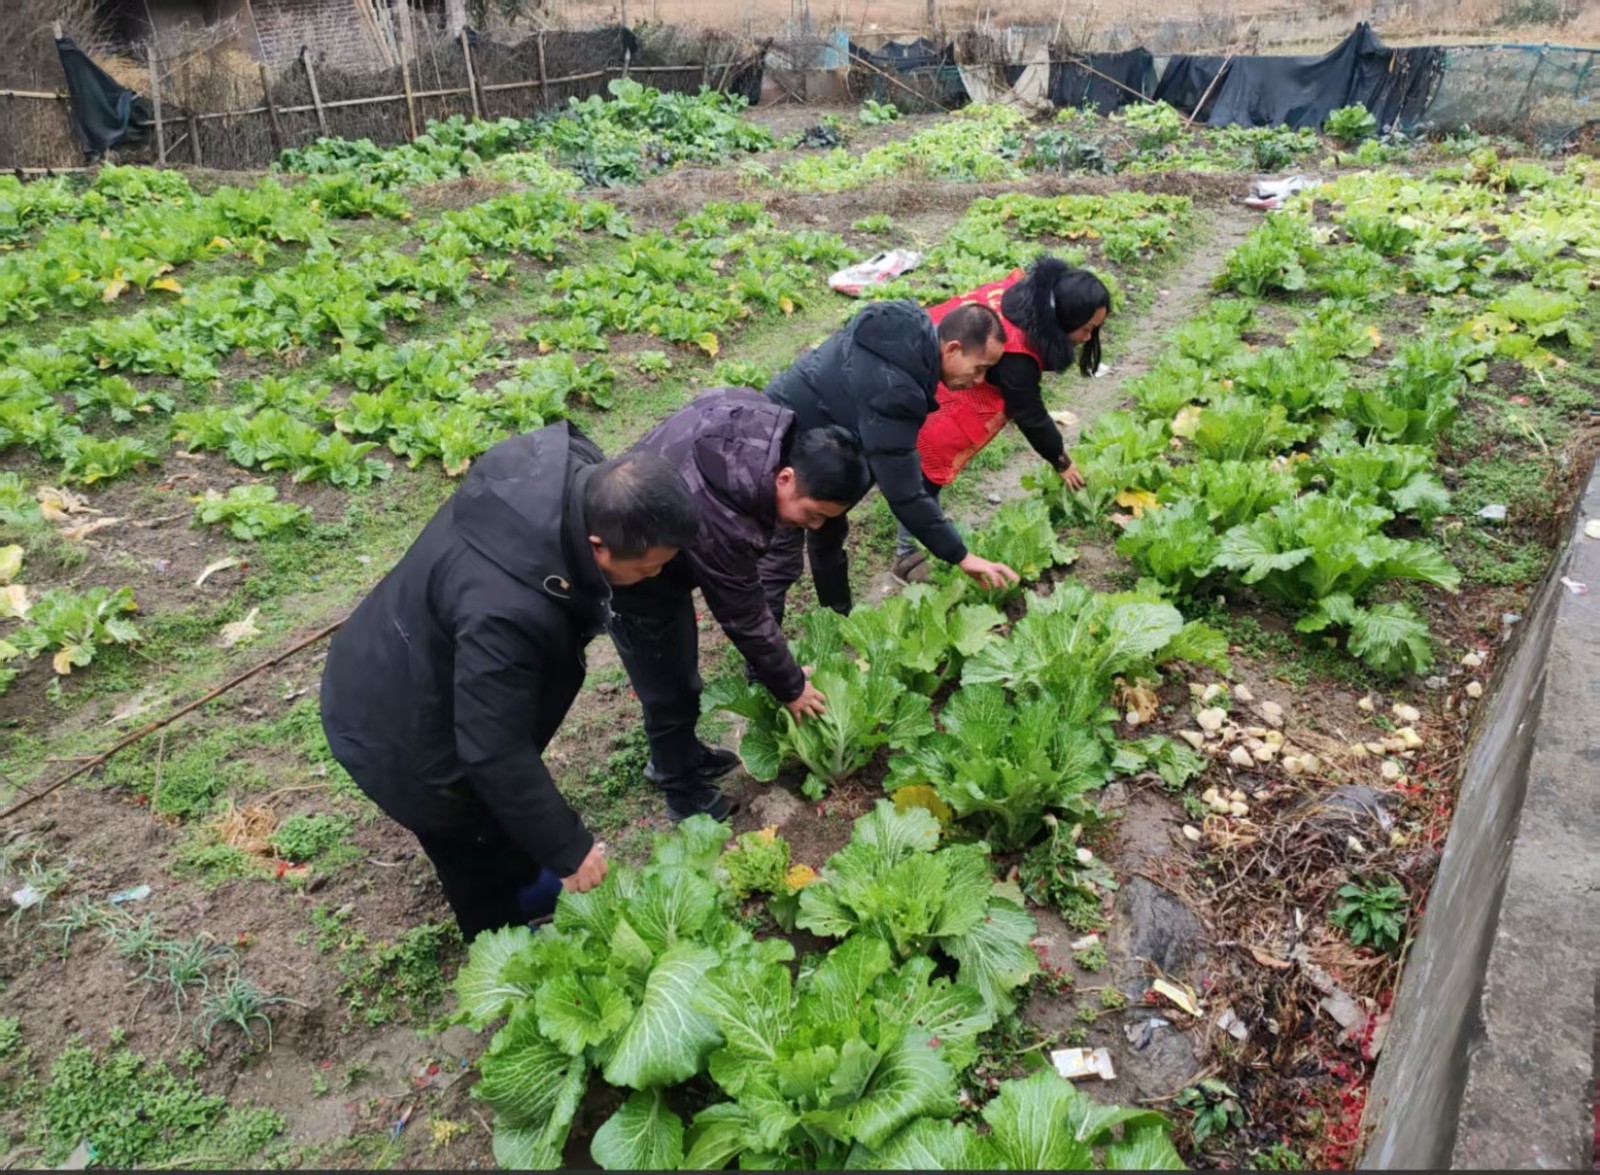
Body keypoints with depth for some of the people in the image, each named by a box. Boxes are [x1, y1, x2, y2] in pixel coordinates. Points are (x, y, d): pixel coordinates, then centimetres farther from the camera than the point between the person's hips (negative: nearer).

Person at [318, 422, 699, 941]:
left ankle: (524, 885, 59)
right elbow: (495, 754, -34)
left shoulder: (571, 472, -21)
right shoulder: (505, 613, -46)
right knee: (478, 848, 19)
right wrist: (569, 848, -22)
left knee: (502, 818, 31)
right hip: (400, 731, -8)